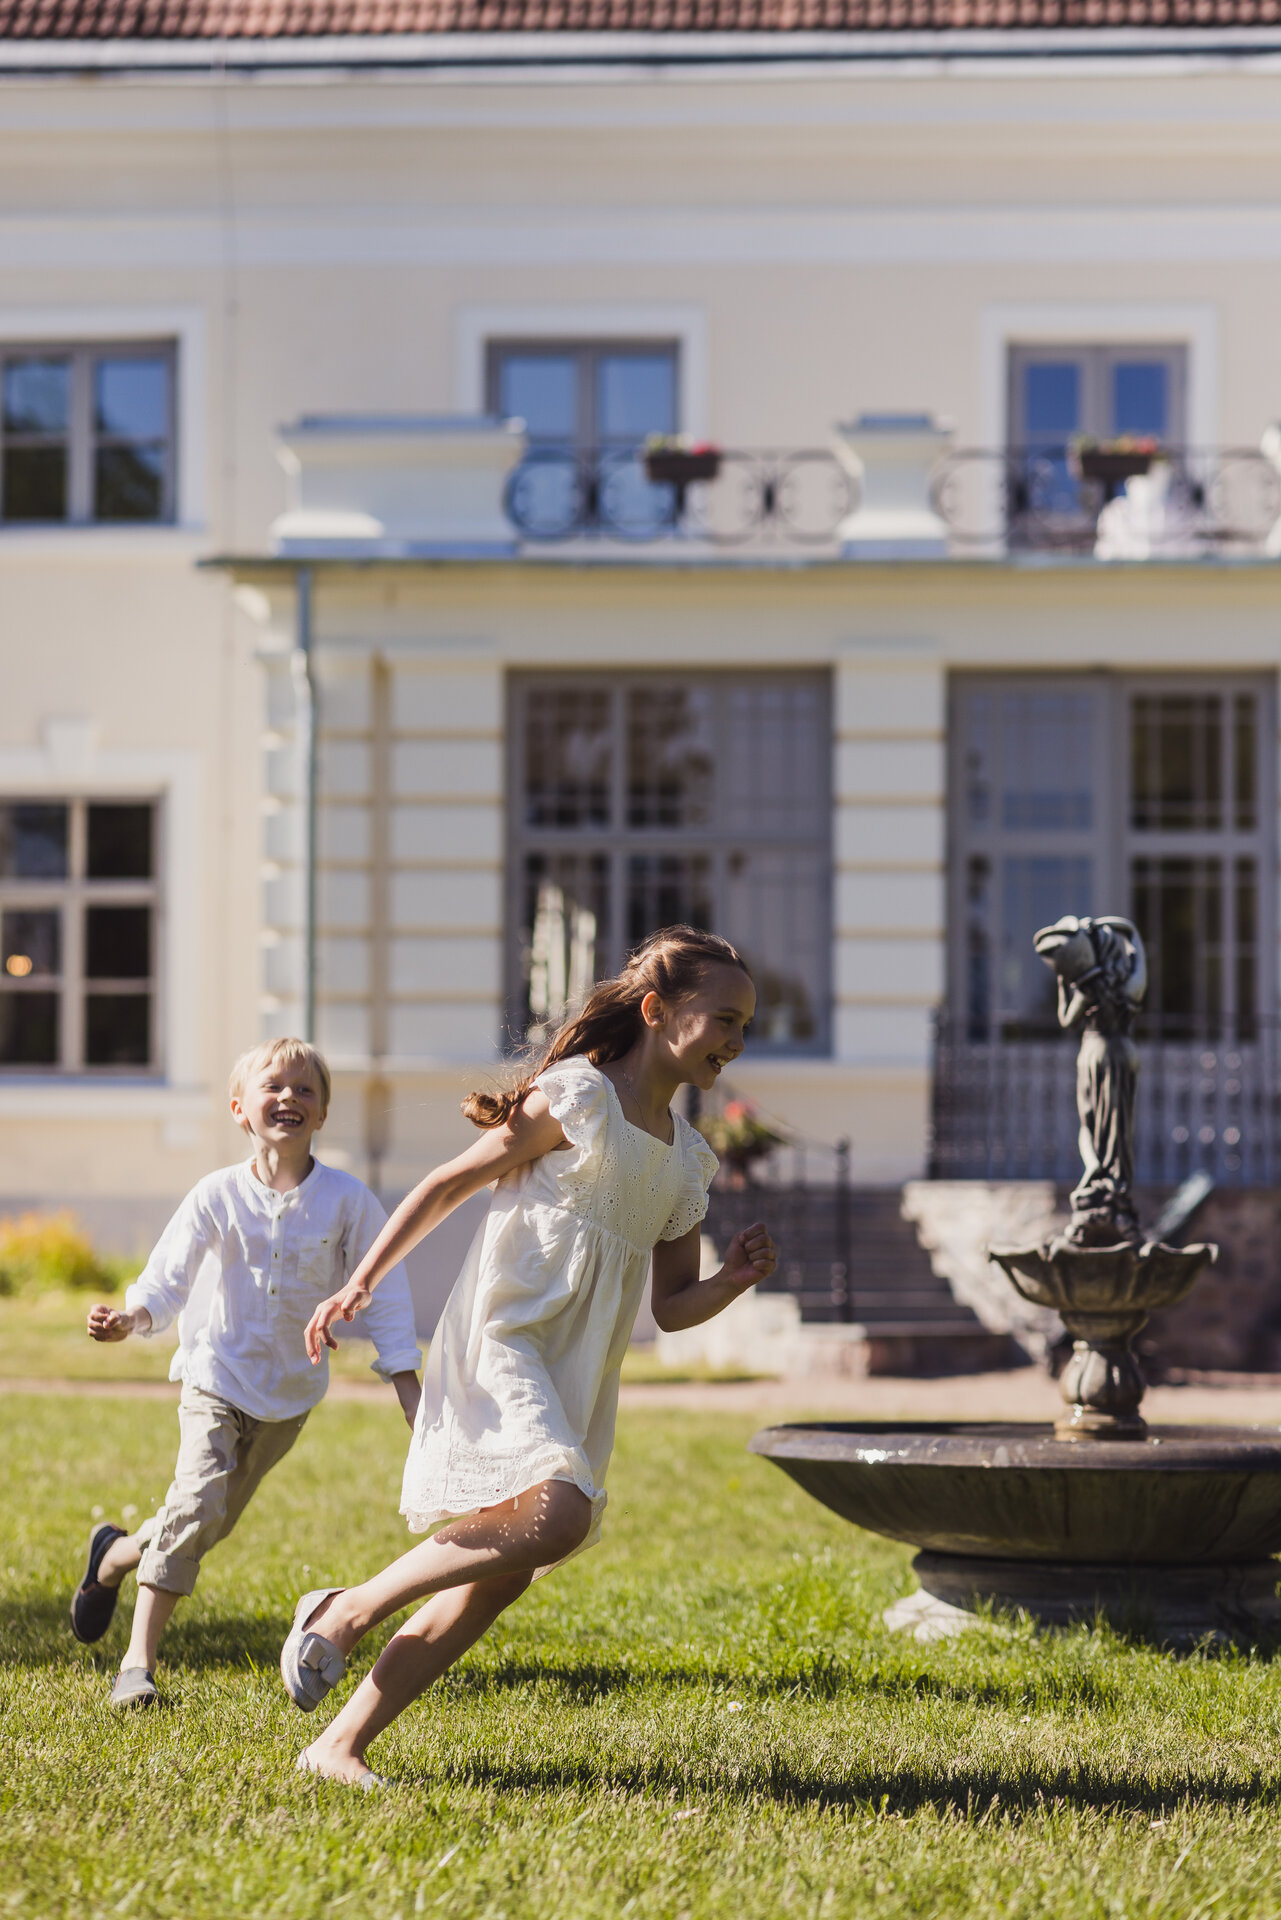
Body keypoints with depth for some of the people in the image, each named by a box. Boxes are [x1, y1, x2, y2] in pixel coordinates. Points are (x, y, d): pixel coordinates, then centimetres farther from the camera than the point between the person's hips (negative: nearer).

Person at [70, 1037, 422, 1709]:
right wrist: (129, 1318, -33)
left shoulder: (348, 1200, -9)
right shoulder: (218, 1196, -10)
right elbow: (167, 1279, -12)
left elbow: (384, 1289, -2)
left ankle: (114, 1558, 40)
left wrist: (407, 1383, -5)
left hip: (290, 1391, 2)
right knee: (197, 1503, -20)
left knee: (211, 1519, 9)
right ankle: (138, 1661, -12)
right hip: (217, 1376, -2)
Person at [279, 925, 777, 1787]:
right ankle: (348, 1610, -13)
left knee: (497, 1579, 3)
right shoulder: (577, 1098, -7)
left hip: (573, 1381, 8)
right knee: (557, 1514, -28)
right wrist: (364, 1280, -7)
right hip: (501, 1338, -8)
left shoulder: (684, 1157, 15)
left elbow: (674, 1305, 18)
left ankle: (339, 1745, 9)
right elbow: (451, 1183, -3)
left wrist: (737, 1280, -2)